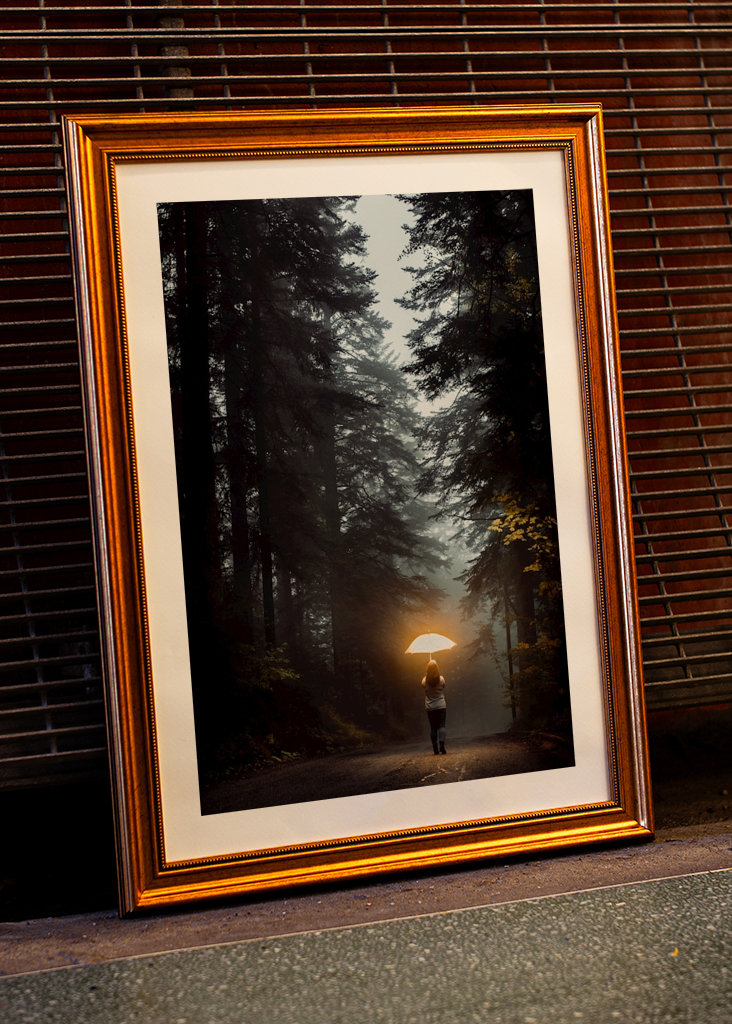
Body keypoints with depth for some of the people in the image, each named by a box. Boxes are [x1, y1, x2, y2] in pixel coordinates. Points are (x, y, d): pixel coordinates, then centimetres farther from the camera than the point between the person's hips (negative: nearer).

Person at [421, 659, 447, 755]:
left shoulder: (425, 681, -8)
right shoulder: (441, 679, -9)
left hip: (430, 707, 1)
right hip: (441, 706, -1)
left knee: (433, 728, 7)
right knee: (441, 726, -1)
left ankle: (435, 748, 6)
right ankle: (442, 745, -20)